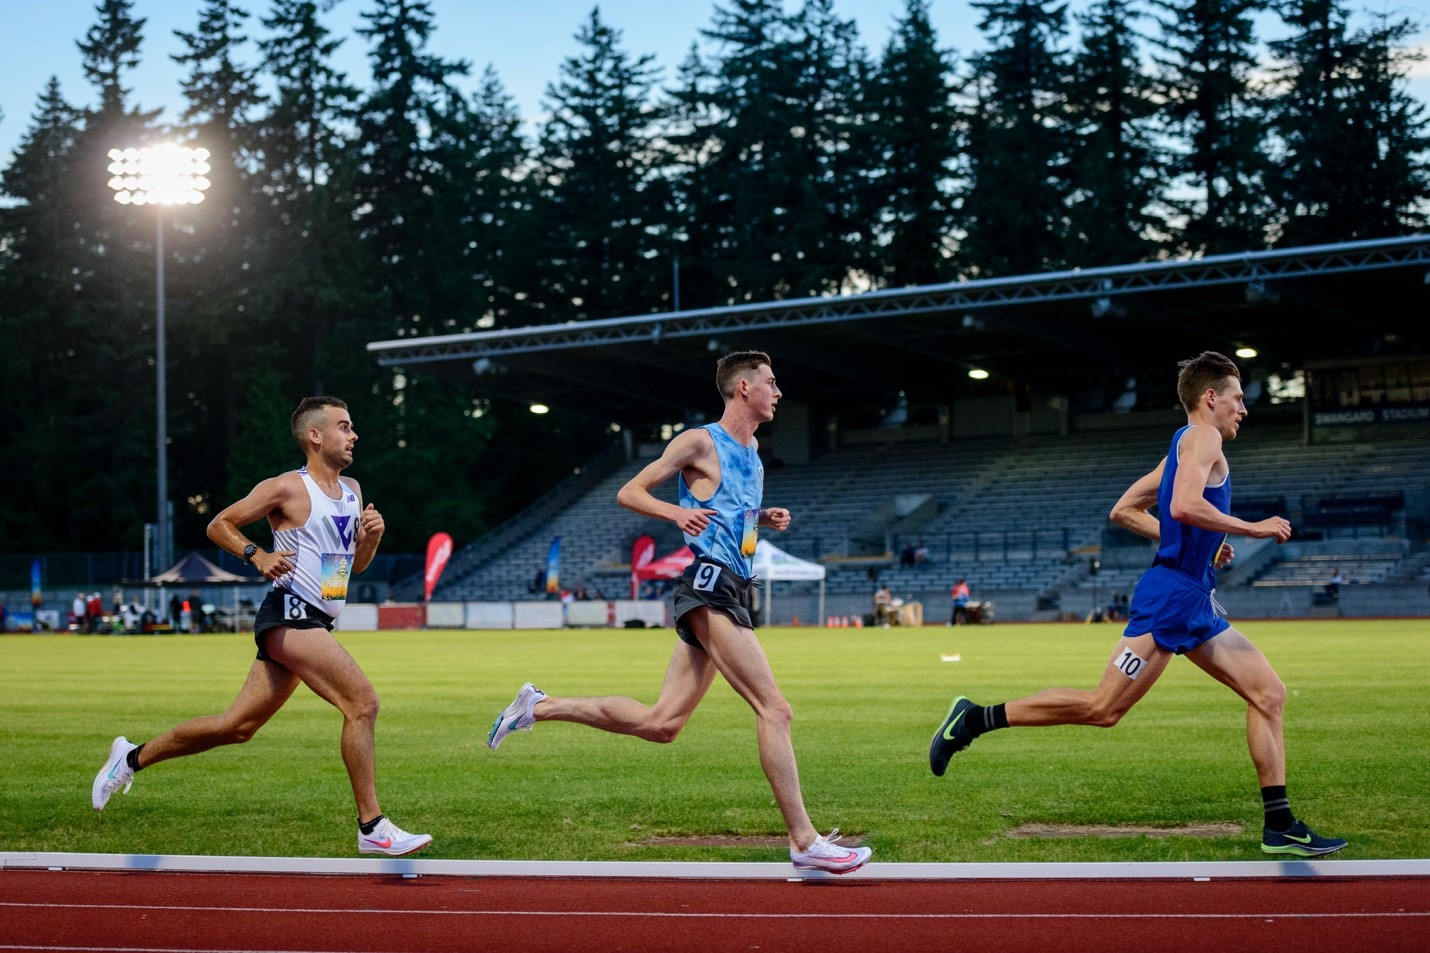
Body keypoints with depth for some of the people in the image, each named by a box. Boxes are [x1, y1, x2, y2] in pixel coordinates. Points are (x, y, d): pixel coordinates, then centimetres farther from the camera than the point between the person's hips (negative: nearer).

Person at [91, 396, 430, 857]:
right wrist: (258, 555, -14)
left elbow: (356, 563, 24)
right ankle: (372, 827, -17)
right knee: (362, 702, -20)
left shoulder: (352, 490, 17)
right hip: (290, 614, -9)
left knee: (237, 725, 11)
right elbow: (219, 525, 1)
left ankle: (132, 757, 25)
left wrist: (371, 534, 4)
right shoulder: (287, 488, -6)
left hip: (314, 623, 9)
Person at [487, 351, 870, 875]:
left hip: (727, 593, 9)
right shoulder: (701, 442, -5)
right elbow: (628, 492, -3)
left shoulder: (751, 449, 21)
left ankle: (540, 706, 16)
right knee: (774, 709, -14)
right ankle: (804, 841, -13)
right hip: (709, 582, -9)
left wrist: (764, 517, 14)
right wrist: (676, 512, -21)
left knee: (660, 723, 7)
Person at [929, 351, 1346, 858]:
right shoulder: (1201, 436, -7)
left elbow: (1123, 510, 25)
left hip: (1195, 604, 10)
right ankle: (975, 718, -4)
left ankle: (1280, 826, 4)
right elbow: (1184, 506, -25)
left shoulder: (1184, 448, 21)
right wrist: (1253, 528, -15)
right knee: (1102, 708, -11)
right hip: (1170, 596, -10)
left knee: (1268, 693, 4)